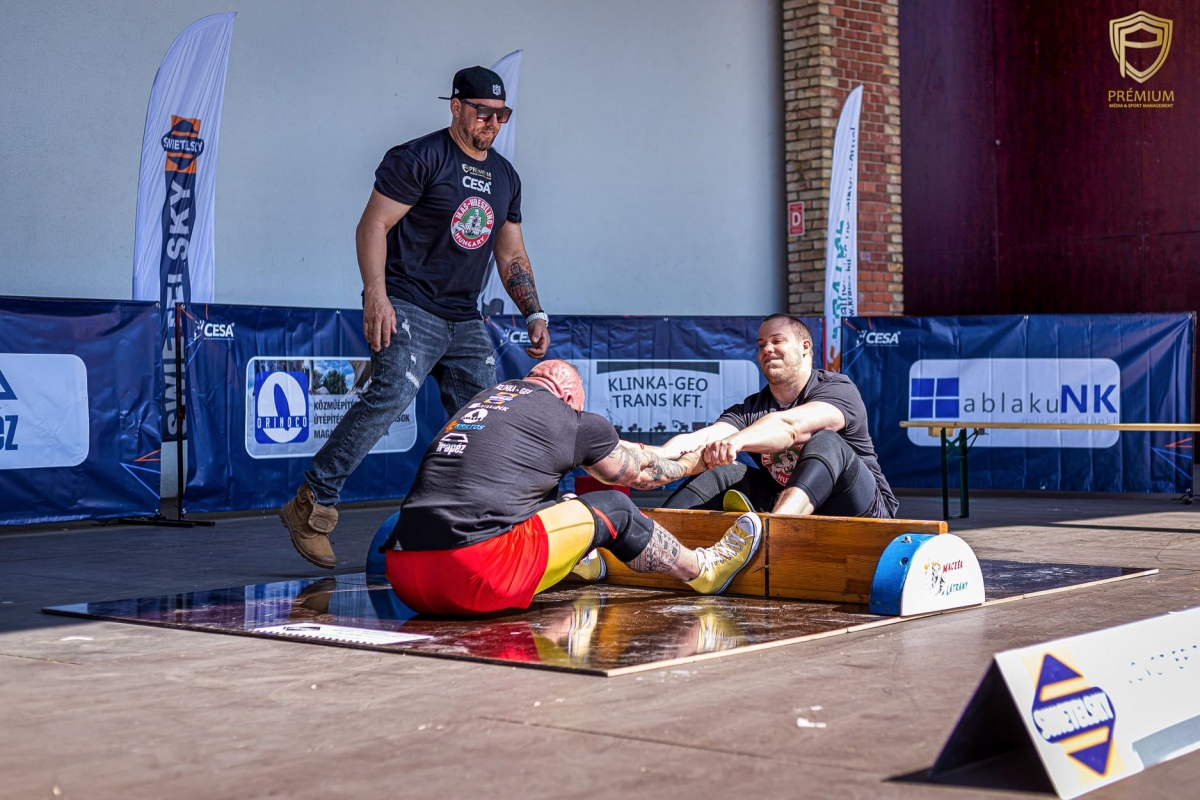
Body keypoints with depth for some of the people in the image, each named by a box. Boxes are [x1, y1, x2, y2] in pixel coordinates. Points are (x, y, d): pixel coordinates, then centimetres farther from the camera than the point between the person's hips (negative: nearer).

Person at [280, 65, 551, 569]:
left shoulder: (505, 177, 18)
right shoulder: (420, 159, -4)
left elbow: (512, 256, 23)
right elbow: (373, 225, -9)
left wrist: (533, 313, 10)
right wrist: (376, 296, -20)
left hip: (464, 320, 8)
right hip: (407, 306, -8)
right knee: (394, 391, -27)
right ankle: (311, 506, -21)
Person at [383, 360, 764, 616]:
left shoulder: (487, 397, 25)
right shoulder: (568, 418, 6)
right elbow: (640, 473, 24)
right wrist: (690, 464, 45)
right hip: (476, 578, -7)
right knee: (613, 509, 11)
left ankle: (575, 563, 50)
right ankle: (703, 571, 30)